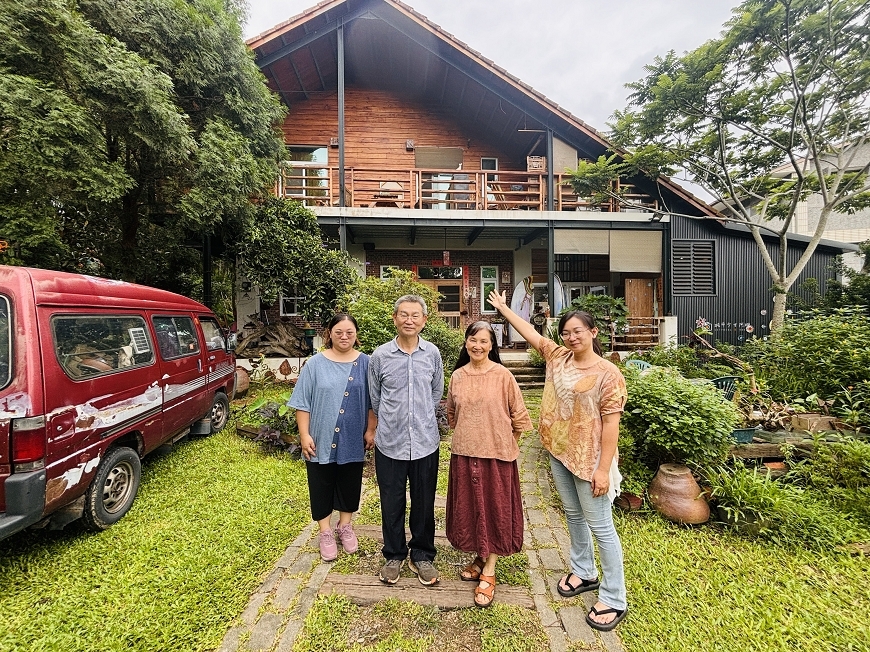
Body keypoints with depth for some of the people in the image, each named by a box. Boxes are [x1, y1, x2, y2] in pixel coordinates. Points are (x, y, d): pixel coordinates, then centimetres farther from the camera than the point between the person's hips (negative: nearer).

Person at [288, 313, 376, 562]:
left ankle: (345, 527, 38)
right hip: (322, 439, -1)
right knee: (322, 486, 11)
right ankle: (326, 533, 31)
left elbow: (371, 402, 2)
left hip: (353, 439, 2)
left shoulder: (365, 363, -2)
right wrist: (305, 435, -9)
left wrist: (370, 430, 0)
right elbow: (303, 403, -5)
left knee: (349, 484, 16)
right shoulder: (316, 363, -7)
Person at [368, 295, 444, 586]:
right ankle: (393, 555, 38)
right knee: (391, 504, 15)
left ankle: (422, 556, 37)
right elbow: (375, 398, 7)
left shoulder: (432, 353, -3)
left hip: (425, 442, 1)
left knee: (424, 503, 15)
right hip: (390, 442, 0)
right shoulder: (380, 355, -6)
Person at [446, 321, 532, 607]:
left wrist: (507, 442, 3)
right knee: (469, 507, 15)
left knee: (495, 509, 8)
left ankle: (488, 572, 24)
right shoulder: (457, 376, 1)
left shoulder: (503, 376, -11)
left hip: (497, 453, -3)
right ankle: (480, 557, 38)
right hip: (465, 453, 4)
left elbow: (519, 415, -3)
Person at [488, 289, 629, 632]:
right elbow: (532, 333, 10)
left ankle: (614, 600, 24)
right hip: (559, 452, 7)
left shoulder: (608, 374, -16)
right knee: (573, 515, 22)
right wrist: (503, 308, 14)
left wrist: (604, 469, -18)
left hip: (589, 459, -6)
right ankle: (583, 572, 43)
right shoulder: (558, 357, 1)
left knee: (600, 526, 6)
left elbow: (611, 424, -17)